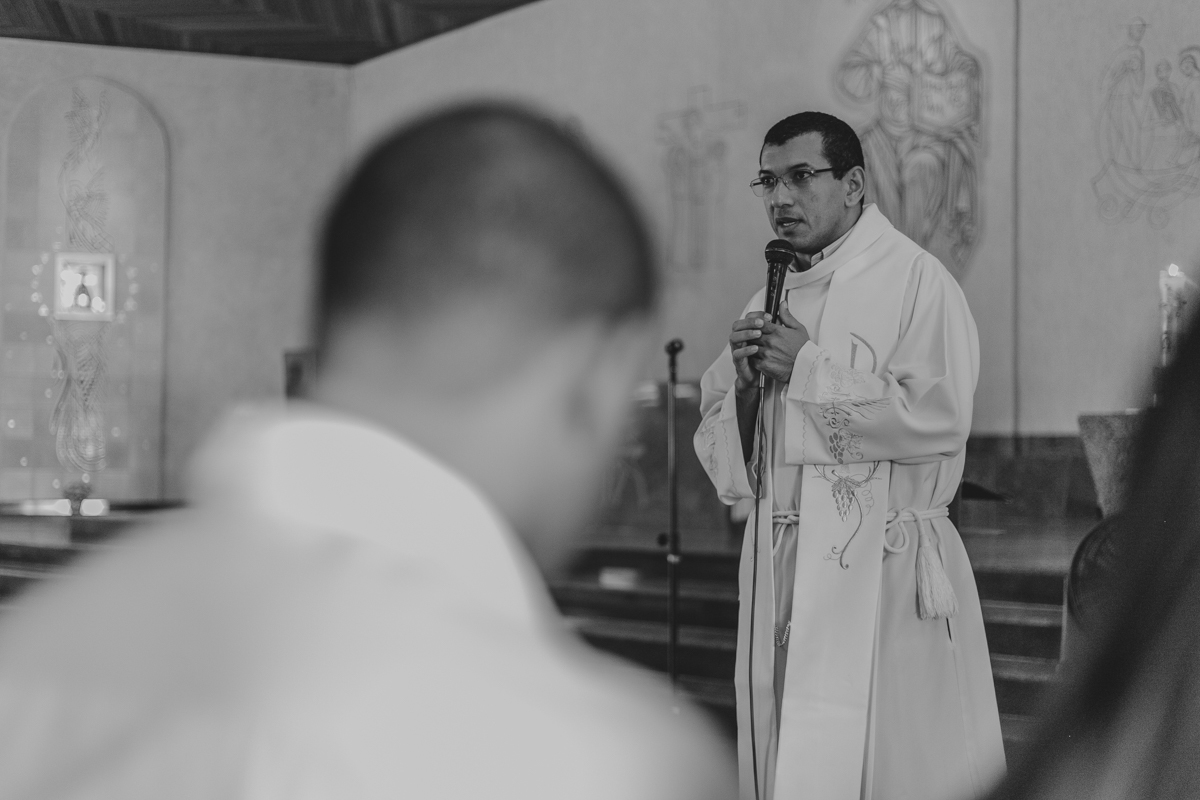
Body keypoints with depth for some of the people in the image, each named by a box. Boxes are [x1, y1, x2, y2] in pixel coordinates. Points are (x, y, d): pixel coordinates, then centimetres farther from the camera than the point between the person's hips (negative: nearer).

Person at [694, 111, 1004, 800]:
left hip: (879, 574, -6)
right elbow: (723, 458, 17)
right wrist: (745, 383, -3)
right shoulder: (770, 302, 16)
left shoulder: (915, 280, -5)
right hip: (781, 569, 7)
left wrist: (809, 369, -12)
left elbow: (938, 418, -17)